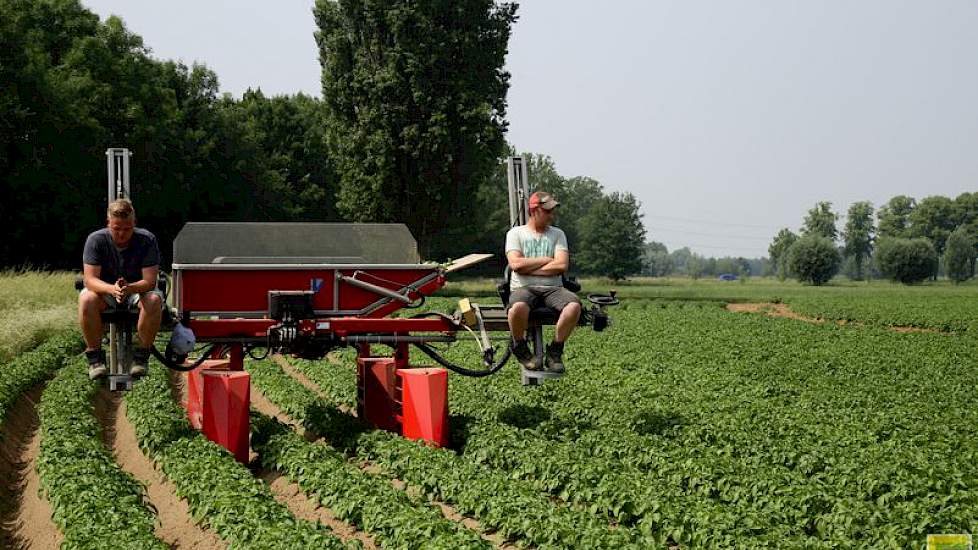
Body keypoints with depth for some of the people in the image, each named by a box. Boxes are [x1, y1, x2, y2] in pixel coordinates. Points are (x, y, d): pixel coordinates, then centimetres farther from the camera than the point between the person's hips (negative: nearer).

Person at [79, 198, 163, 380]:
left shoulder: (147, 240, -15)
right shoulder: (96, 240, -14)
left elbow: (150, 281, -21)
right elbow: (90, 279, -21)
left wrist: (128, 288, -43)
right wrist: (112, 289, -43)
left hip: (137, 290, 0)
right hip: (105, 291, 0)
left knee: (154, 300, -34)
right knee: (86, 299, -32)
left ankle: (141, 356, -17)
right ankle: (94, 357, -17)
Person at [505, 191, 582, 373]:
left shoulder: (557, 234, 17)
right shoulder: (516, 233, 11)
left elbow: (562, 265, 0)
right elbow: (516, 264, -7)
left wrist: (529, 268, -5)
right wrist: (546, 260, 0)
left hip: (552, 288, 2)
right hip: (523, 288, -2)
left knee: (574, 305, -31)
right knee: (518, 307, -39)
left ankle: (555, 351, -11)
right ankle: (520, 349, -9)